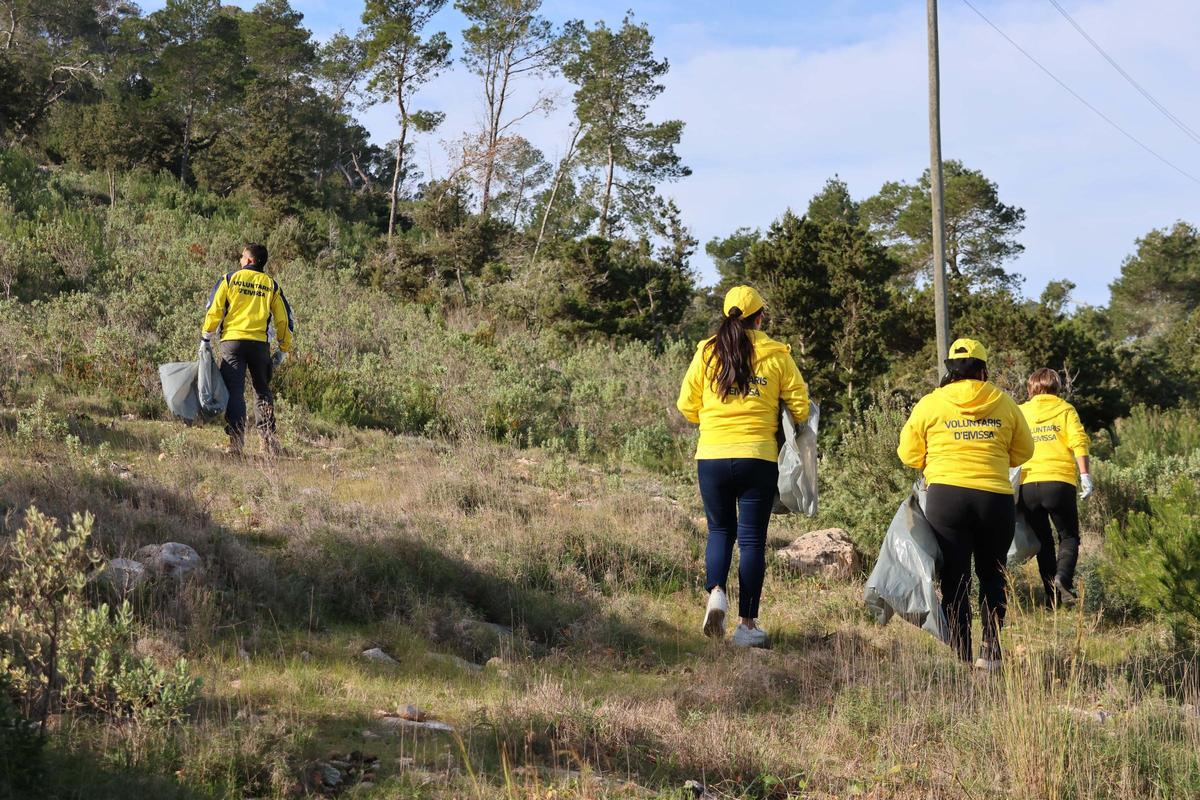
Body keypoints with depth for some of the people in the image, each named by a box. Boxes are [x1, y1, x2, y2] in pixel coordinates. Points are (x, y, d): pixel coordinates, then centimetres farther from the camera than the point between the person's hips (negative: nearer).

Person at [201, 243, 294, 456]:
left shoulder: (229, 279, 4)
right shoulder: (271, 285, 10)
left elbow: (213, 310, -1)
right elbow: (284, 319, 10)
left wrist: (206, 338, 7)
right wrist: (283, 350, 18)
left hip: (232, 342, -2)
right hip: (260, 343, 2)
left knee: (234, 392, -1)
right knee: (262, 392, 16)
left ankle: (236, 442, -8)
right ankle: (268, 440, 8)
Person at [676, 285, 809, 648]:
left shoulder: (707, 352, 2)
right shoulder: (776, 355, 0)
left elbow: (687, 405, 6)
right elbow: (800, 407, 1)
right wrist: (784, 430, 21)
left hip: (712, 456, 1)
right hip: (758, 457, -1)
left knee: (720, 530, 18)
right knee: (752, 538, 5)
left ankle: (716, 592, -8)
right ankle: (747, 624, 5)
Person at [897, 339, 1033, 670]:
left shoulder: (930, 404, 2)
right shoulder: (1004, 403, 5)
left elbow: (909, 454, 7)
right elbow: (1023, 452, 13)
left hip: (947, 496, -1)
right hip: (996, 498, 1)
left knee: (954, 580, 4)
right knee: (992, 577, 18)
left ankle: (960, 656, 1)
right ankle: (991, 652, 12)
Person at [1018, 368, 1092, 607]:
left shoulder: (1020, 412, 15)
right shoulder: (1065, 409, 10)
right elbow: (1078, 442, -4)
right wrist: (1085, 475, -7)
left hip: (1028, 485, 2)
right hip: (1059, 482, -2)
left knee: (1043, 542, 12)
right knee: (1069, 536, 9)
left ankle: (1053, 597, 6)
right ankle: (1063, 577, -19)